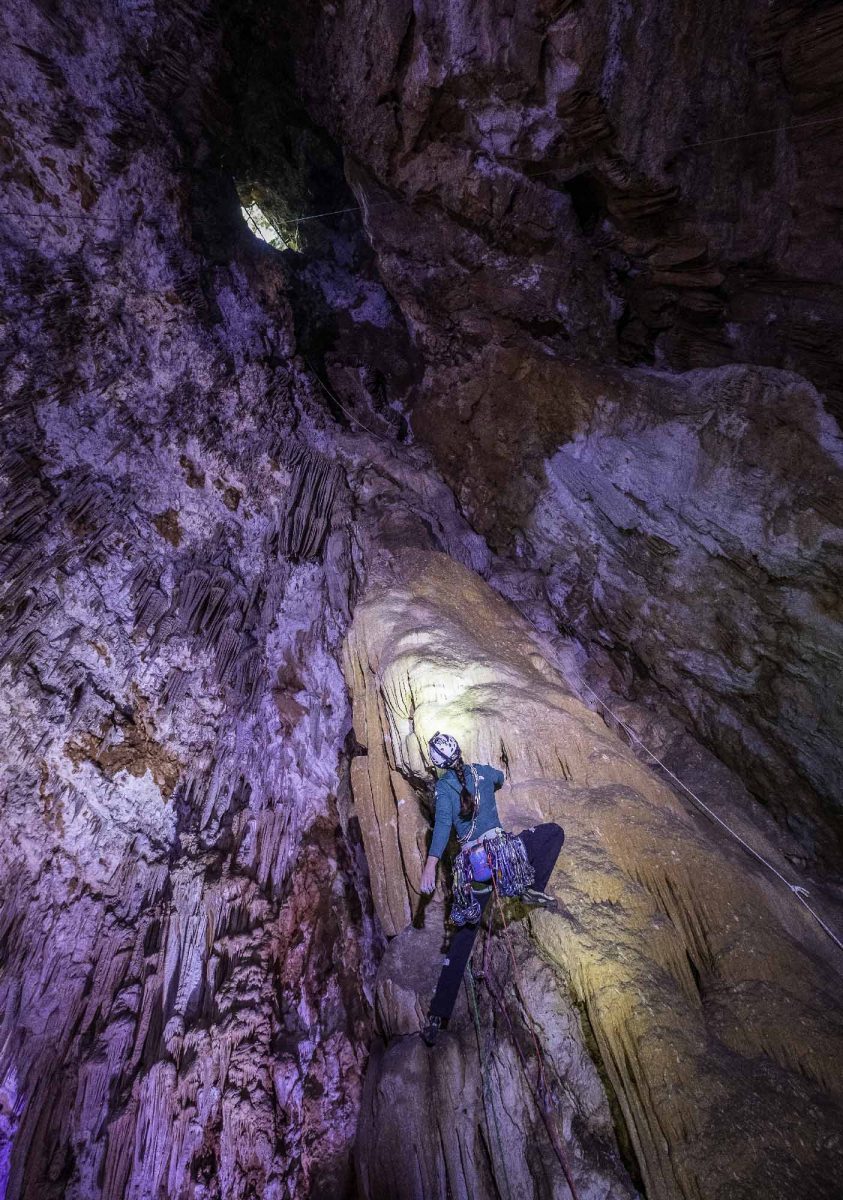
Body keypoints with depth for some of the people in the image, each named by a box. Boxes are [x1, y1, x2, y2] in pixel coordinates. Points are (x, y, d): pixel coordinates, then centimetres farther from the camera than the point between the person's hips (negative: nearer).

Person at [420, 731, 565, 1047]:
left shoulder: (443, 787, 0)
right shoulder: (483, 771, 4)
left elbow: (443, 823, -15)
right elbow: (500, 778, 28)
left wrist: (431, 864, -21)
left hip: (471, 864, 2)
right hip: (502, 851, -1)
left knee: (464, 934, 15)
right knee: (554, 831, 18)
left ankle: (438, 1014, 16)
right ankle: (532, 889, 6)